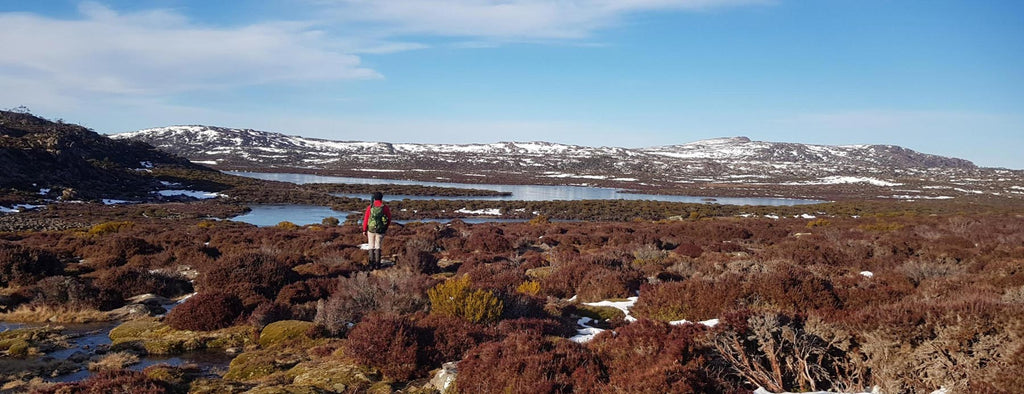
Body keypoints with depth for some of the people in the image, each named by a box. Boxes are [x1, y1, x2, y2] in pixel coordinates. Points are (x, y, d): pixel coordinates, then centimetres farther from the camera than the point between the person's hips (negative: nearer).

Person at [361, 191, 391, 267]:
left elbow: (366, 219, -5)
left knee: (371, 246, 13)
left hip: (371, 229, 0)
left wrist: (364, 230, 7)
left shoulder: (370, 207, -7)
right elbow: (389, 219, 3)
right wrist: (386, 227, 21)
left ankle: (372, 263, 11)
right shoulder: (385, 207, -6)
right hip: (380, 231, 0)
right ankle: (377, 263, 10)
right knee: (378, 246, 13)